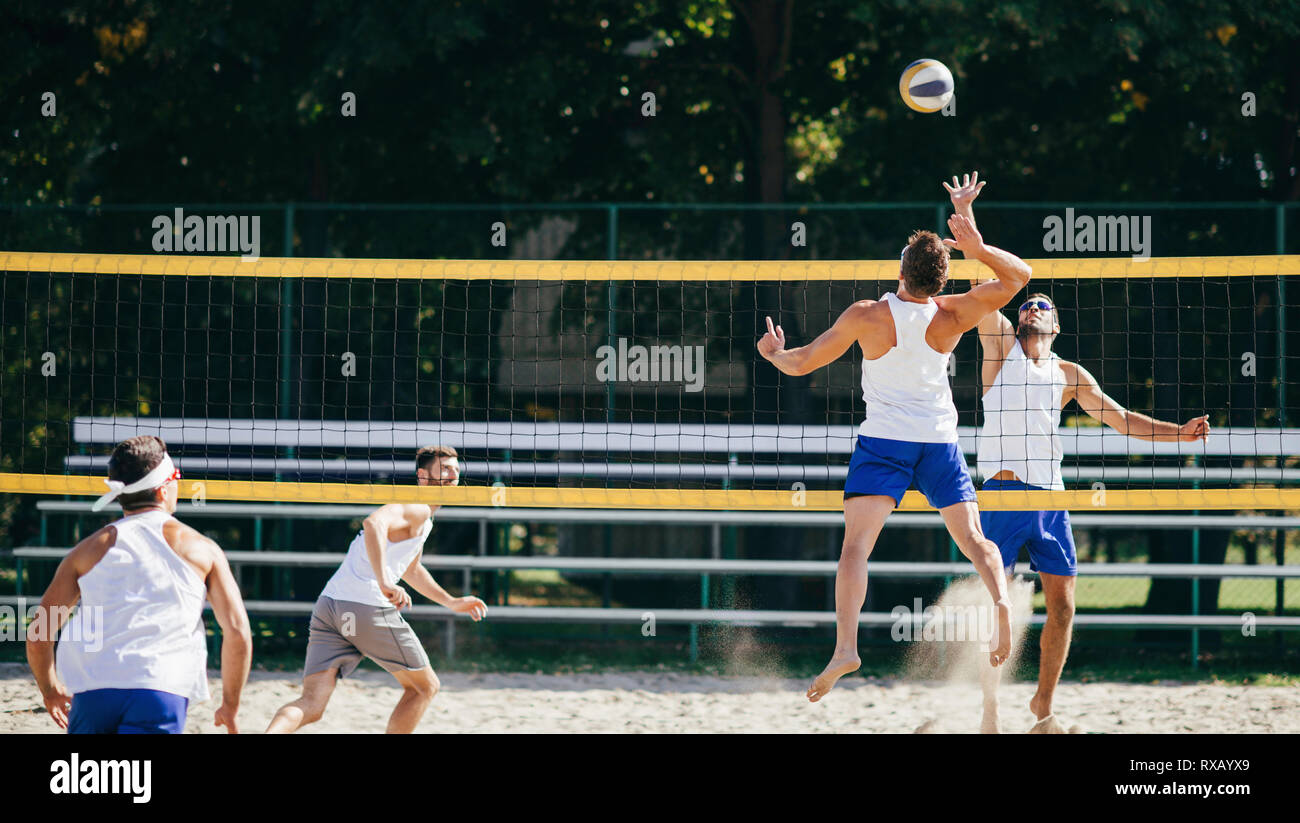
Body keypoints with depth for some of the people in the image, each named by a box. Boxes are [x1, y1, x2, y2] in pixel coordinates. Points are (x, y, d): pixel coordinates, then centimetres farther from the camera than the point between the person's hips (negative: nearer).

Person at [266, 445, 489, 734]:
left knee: (311, 705, -6)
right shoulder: (416, 508, -3)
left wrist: (451, 602, 50)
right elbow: (375, 523, -24)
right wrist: (384, 582, -34)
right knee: (425, 687, 11)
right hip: (368, 607, -9)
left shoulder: (422, 519, 29)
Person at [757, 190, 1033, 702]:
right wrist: (977, 248, -13)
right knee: (972, 538, 8)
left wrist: (774, 353, 19)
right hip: (940, 439, 2)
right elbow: (1018, 276, 3)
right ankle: (1000, 598, -22)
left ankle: (845, 645, -27)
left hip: (883, 440, -2)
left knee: (856, 545, -9)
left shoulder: (867, 317, -11)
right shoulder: (951, 316, -6)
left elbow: (801, 363, -3)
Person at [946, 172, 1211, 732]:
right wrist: (965, 216, -10)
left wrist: (1178, 433, 5)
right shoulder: (1000, 347, 7)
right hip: (1003, 493, -4)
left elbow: (1120, 419, 17)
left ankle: (1043, 707, 14)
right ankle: (989, 711, -3)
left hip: (1050, 497, 4)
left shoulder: (1070, 375, 17)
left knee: (1062, 606, 0)